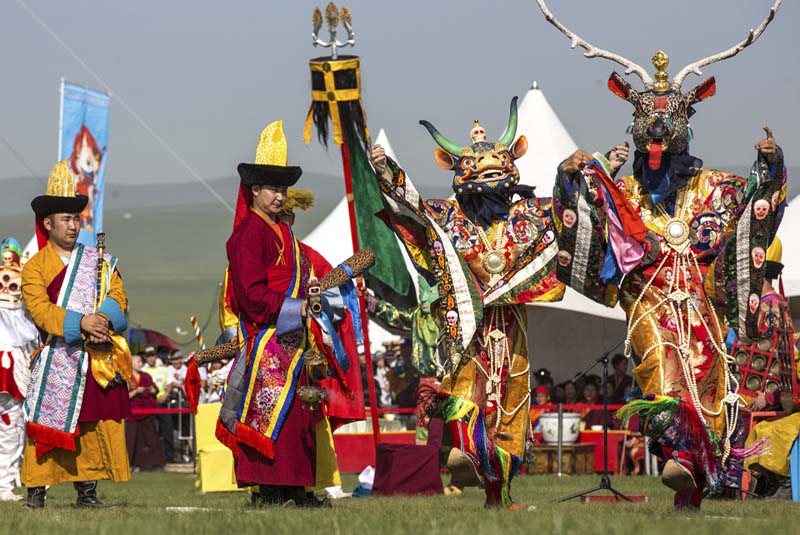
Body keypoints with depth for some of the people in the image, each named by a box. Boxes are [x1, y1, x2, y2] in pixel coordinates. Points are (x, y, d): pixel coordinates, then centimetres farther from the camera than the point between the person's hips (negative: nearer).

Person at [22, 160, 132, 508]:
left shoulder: (99, 262, 16)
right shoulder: (35, 267, 5)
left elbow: (117, 297, 5)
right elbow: (40, 310, -9)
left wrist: (103, 319, -18)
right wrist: (80, 323, -22)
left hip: (99, 360, 3)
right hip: (57, 360, -3)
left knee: (96, 425, 0)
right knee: (47, 425, -7)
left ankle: (87, 490, 6)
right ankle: (36, 490, -3)